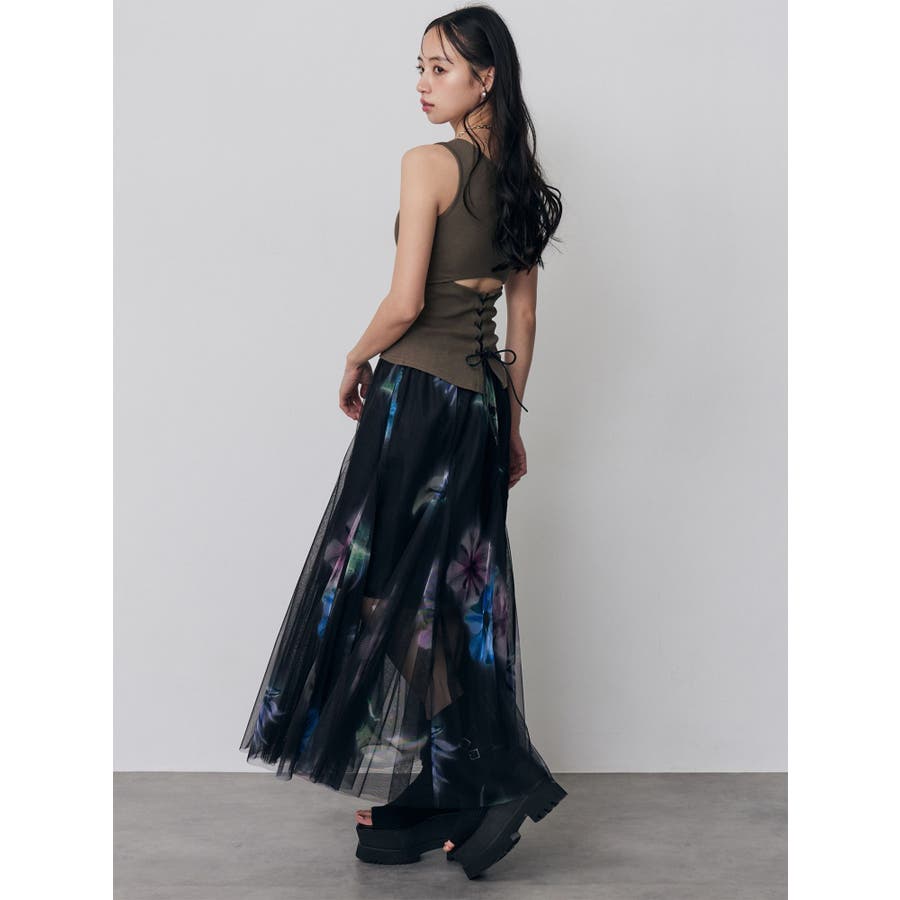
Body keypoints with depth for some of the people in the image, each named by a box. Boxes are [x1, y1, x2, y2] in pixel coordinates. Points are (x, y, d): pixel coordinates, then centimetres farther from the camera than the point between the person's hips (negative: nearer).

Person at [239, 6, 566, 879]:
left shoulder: (429, 163, -10)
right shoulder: (519, 179, 12)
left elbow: (405, 300, -17)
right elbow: (523, 321, 14)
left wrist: (354, 363, 1)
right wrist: (511, 423, 19)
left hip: (420, 390, -8)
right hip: (481, 397, 8)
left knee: (396, 588, 2)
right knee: (456, 594, 10)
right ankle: (428, 795, 20)